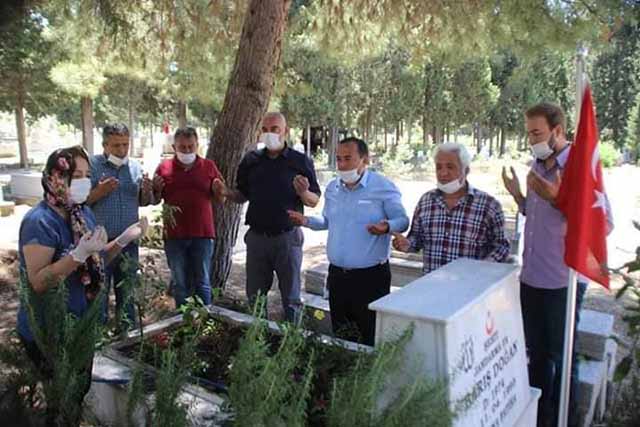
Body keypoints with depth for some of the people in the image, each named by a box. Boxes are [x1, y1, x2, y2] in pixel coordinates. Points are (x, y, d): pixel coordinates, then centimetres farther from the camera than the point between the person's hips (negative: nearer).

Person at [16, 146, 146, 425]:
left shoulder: (83, 212, 1)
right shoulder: (40, 221, -23)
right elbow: (38, 282, -27)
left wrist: (124, 239, -4)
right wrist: (79, 254, -37)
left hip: (82, 324, 8)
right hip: (49, 332, -7)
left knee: (81, 388, 22)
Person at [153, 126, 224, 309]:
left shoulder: (209, 166, 4)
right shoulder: (164, 168, 4)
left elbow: (220, 201, 8)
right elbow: (155, 201, 11)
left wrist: (219, 192, -13)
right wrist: (156, 190, -9)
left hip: (203, 234, -1)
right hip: (174, 235, 1)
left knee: (203, 283, 7)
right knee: (179, 284, 12)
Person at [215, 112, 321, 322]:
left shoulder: (301, 161, -1)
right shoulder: (251, 160, 7)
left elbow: (314, 202, 0)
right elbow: (243, 196, 14)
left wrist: (304, 193, -22)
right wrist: (227, 192, -7)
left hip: (287, 237, -3)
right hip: (257, 236, 3)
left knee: (291, 298, 8)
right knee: (255, 297, 14)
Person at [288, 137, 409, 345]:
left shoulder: (384, 187, -10)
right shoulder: (332, 188, 8)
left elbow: (402, 220, -7)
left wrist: (387, 227, -28)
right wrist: (307, 221, 2)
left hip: (371, 276, -5)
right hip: (337, 274, 6)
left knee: (372, 339, 4)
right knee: (340, 337, 19)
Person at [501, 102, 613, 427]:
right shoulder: (537, 165, 9)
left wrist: (557, 198, -27)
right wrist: (517, 195, 4)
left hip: (562, 281, -7)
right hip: (531, 277, 7)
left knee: (561, 357, 9)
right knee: (536, 352, 19)